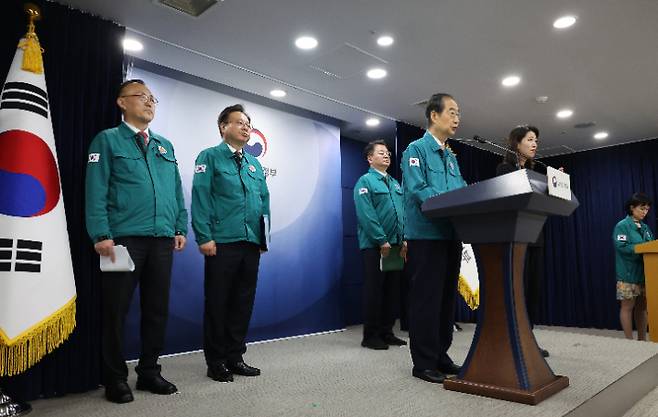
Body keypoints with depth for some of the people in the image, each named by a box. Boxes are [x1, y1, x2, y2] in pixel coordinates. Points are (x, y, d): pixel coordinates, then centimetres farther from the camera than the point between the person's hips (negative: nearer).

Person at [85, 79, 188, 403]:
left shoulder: (165, 146, 19)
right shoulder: (108, 140, 4)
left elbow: (176, 191, 17)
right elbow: (96, 191, -5)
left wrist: (180, 228, 7)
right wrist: (101, 235, -14)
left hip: (162, 240, 5)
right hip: (123, 239, -5)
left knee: (157, 308, 10)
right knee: (116, 309, 3)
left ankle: (149, 371, 24)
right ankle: (115, 379, 17)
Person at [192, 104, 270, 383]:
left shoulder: (254, 164, 18)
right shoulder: (210, 157, 1)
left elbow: (264, 201, 19)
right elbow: (200, 198, -8)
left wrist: (264, 235, 10)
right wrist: (205, 237, -16)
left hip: (252, 244, 6)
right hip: (222, 243, -6)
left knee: (243, 302, 12)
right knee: (217, 303, 3)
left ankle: (235, 357, 26)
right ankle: (216, 362, 17)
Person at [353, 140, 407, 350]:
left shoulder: (395, 183, 18)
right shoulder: (365, 181, -4)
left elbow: (403, 213, 13)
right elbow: (366, 214, -15)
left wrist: (404, 239, 1)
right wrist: (382, 240, -19)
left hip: (395, 245, 7)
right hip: (374, 245, -7)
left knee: (392, 290, 11)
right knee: (374, 290, -1)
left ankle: (387, 332, 22)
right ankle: (371, 336, 10)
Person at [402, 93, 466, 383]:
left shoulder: (451, 157, 21)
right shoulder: (416, 149, -4)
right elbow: (417, 189, -17)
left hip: (451, 235, 8)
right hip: (426, 235, -8)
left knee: (447, 297, 13)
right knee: (426, 298, -3)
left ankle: (441, 356, 24)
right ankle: (424, 362, 7)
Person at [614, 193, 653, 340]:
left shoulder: (645, 227, 15)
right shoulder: (622, 226, -7)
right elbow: (621, 247, -18)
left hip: (644, 272, 7)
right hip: (628, 273, -7)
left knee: (642, 306, 12)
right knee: (628, 306, 0)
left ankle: (642, 340, 21)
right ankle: (629, 341, 6)